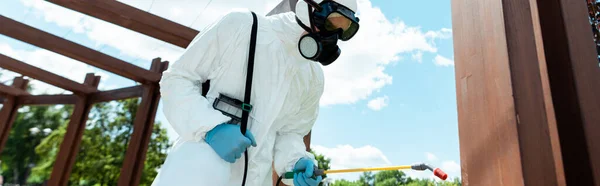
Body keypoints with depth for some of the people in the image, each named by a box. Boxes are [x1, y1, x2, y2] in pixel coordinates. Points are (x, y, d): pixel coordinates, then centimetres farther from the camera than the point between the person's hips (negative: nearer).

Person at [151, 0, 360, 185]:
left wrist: (295, 162, -7)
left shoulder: (313, 78, 8)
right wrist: (211, 126, -20)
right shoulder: (241, 25, -7)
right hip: (198, 163, -4)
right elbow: (176, 78, -4)